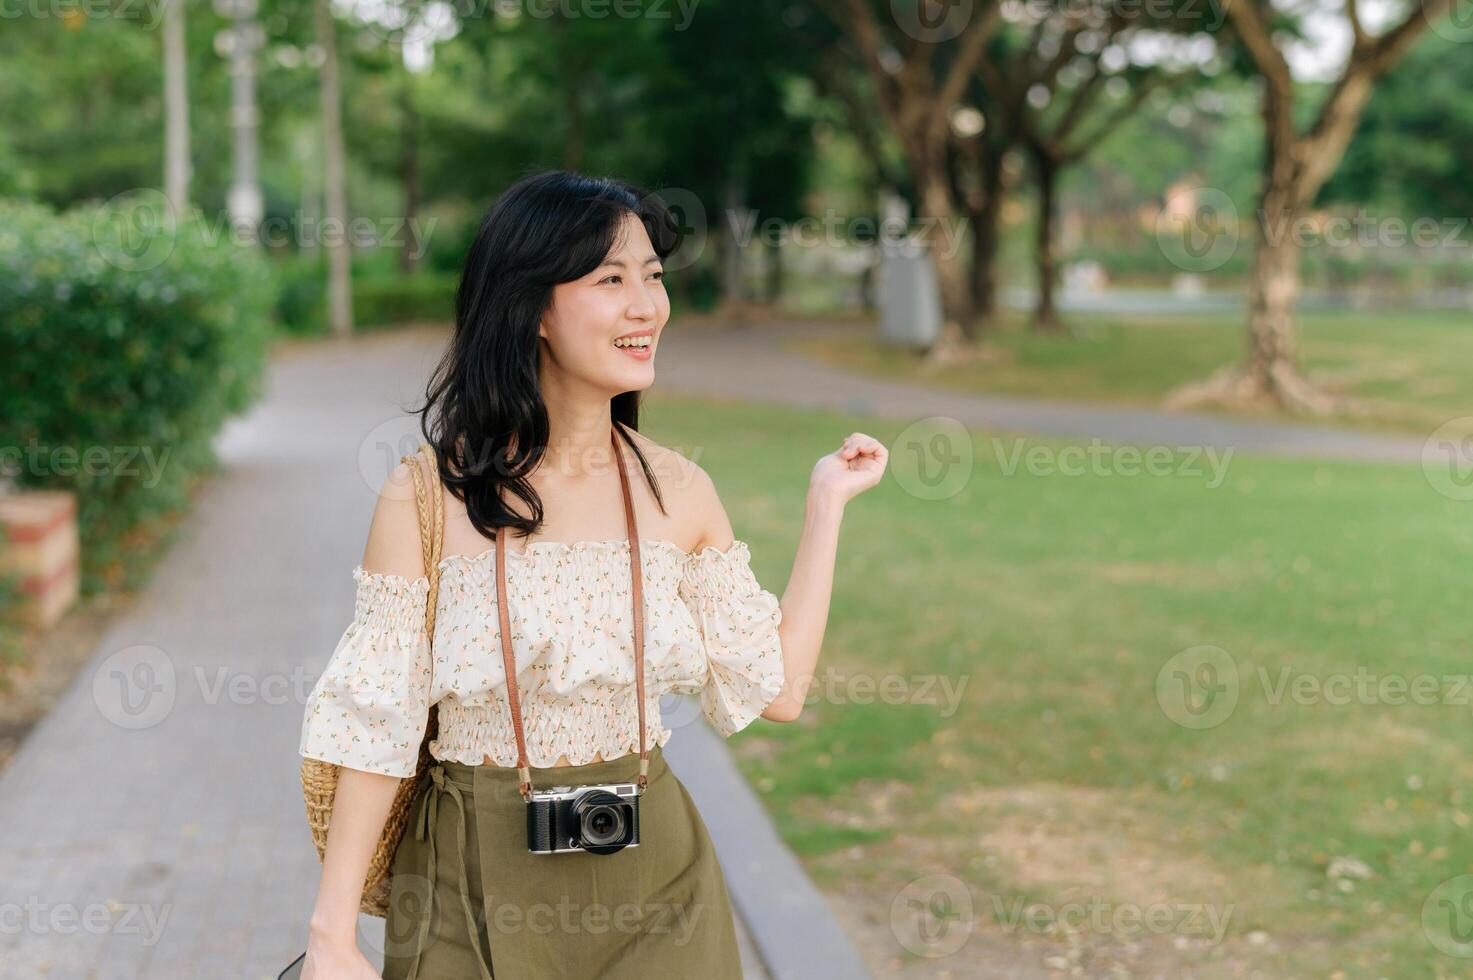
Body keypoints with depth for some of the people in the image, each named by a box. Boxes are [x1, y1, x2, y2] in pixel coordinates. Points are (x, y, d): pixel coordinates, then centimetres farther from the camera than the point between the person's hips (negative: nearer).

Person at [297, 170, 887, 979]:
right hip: (480, 890, -3)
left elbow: (777, 689, 1)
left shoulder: (679, 492, 0)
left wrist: (826, 502, 3)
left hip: (653, 881, 3)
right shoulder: (424, 498, -11)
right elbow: (375, 727, -9)